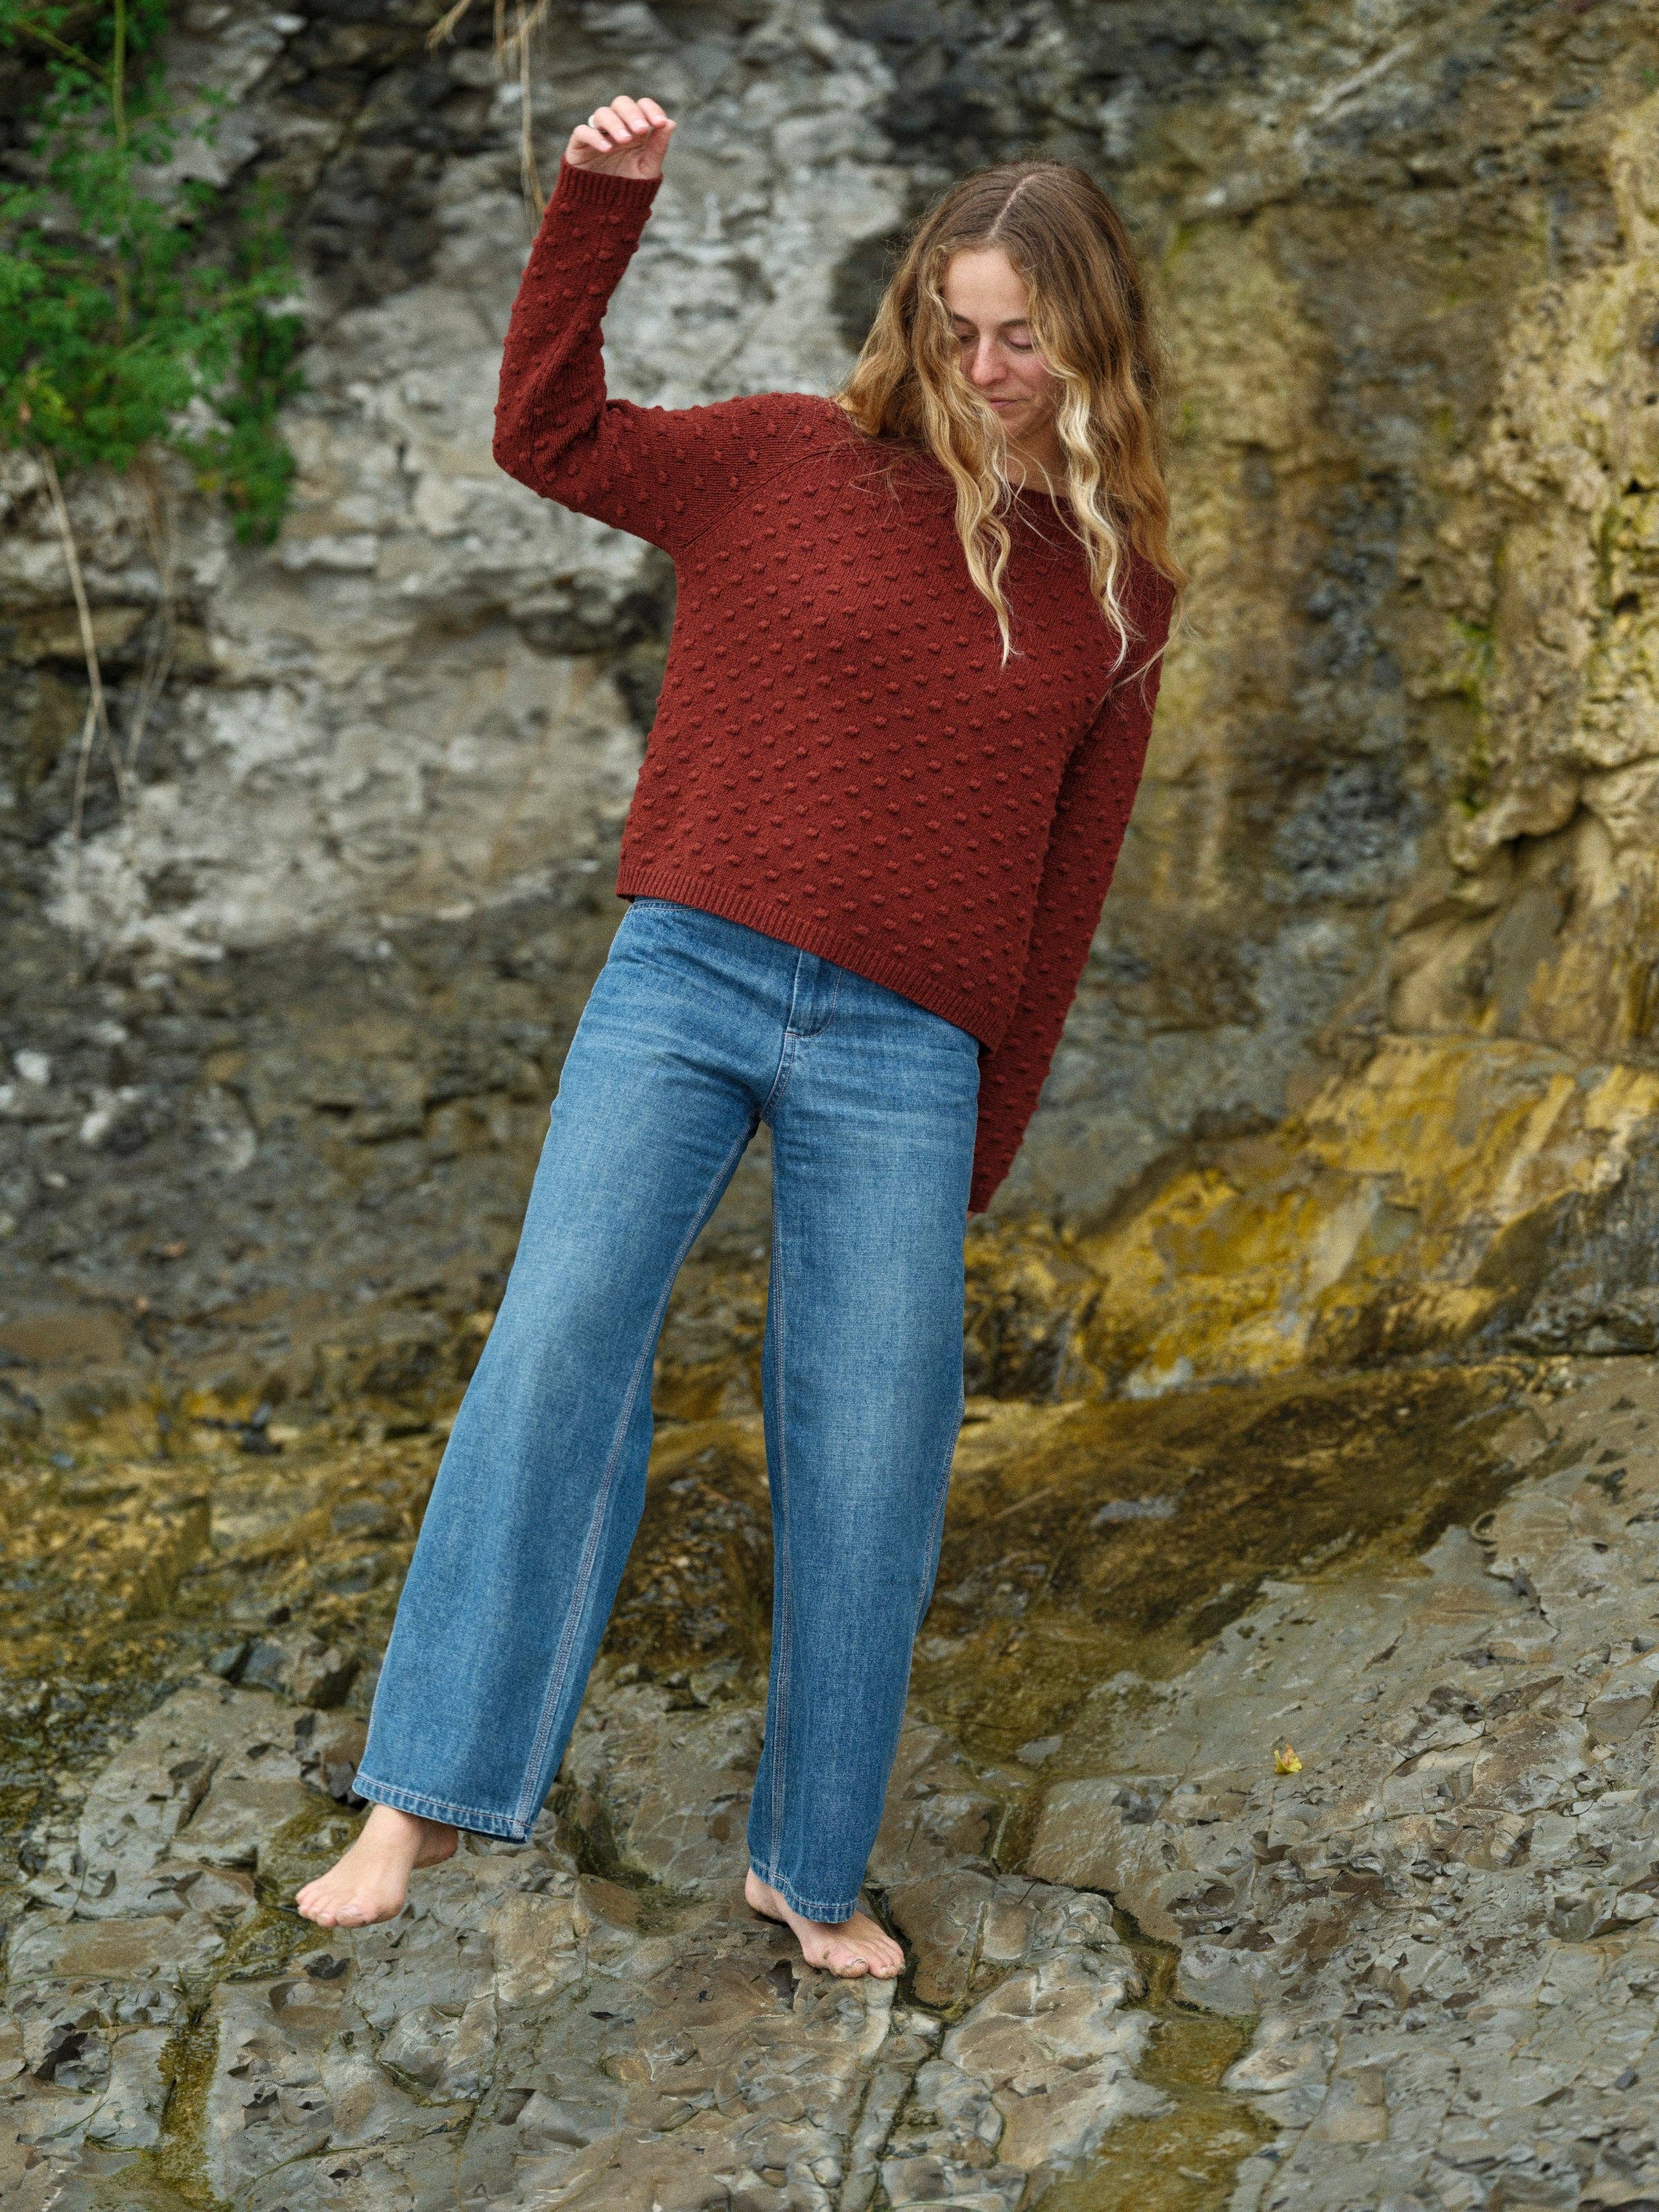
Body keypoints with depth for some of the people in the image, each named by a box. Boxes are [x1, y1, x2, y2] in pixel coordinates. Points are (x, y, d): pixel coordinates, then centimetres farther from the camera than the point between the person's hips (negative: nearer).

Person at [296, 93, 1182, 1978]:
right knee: (557, 1346, -15)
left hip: (906, 1056, 1)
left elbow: (1069, 880, 11)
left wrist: (988, 1137, 13)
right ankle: (426, 1794, -7)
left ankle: (810, 1865, 17)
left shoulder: (1115, 590, 7)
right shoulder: (791, 463, 4)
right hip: (689, 980, -1)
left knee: (869, 1455, 2)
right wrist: (599, 203, -4)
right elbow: (549, 437, 8)